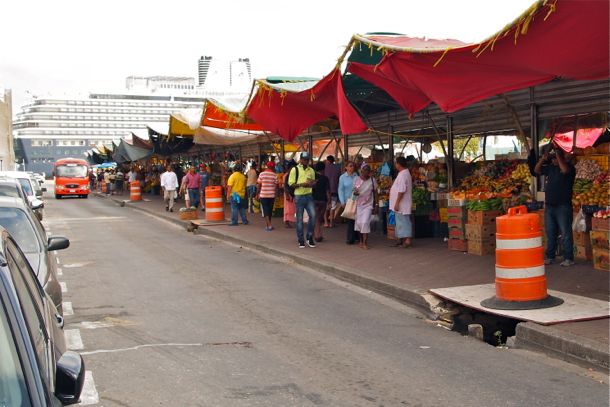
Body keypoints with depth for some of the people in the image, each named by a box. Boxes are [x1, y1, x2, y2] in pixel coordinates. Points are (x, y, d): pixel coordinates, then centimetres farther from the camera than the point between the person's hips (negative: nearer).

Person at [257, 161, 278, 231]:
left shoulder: (262, 174, -4)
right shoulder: (274, 175, -3)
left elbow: (258, 185, -1)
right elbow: (276, 186, -1)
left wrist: (257, 194, 9)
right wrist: (275, 195, 13)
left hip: (263, 195, -1)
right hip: (272, 195, 1)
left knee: (265, 210, 2)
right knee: (270, 210, 13)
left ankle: (269, 225, -10)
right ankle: (268, 225, 22)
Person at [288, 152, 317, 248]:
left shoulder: (311, 170, 12)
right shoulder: (295, 170, -1)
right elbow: (291, 184, -4)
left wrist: (313, 183, -2)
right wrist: (301, 184, -19)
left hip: (309, 196, 3)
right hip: (299, 196, -3)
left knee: (313, 215, -10)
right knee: (299, 219, 2)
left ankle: (309, 237, 6)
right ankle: (301, 240, 11)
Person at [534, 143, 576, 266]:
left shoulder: (569, 167, -7)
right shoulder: (550, 167, 12)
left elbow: (565, 170, -29)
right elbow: (536, 170, 14)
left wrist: (558, 154, -20)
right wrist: (543, 159, -1)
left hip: (563, 206, -6)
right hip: (549, 205, 7)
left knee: (565, 233, -3)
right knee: (550, 233, 13)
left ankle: (568, 258, 1)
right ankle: (550, 256, 21)